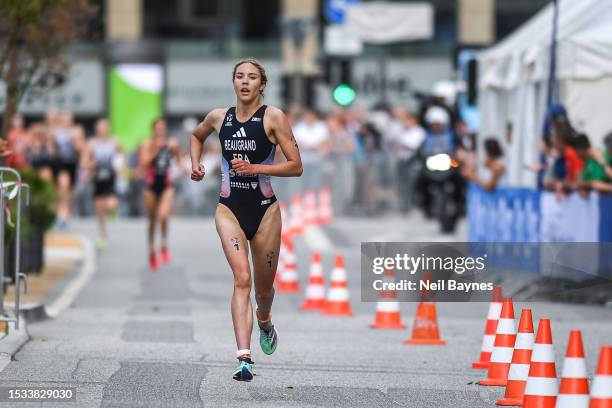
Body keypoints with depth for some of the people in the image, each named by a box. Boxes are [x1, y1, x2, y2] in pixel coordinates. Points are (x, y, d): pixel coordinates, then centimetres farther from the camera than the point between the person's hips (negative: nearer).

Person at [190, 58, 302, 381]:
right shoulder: (218, 117, 4)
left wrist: (255, 168, -18)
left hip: (264, 210, -1)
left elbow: (296, 166, -8)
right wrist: (195, 163, 10)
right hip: (229, 209, 1)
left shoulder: (273, 117, -6)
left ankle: (264, 322, 50)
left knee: (263, 287, 12)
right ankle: (244, 359, -26)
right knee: (242, 278, -19)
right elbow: (197, 135, 28)